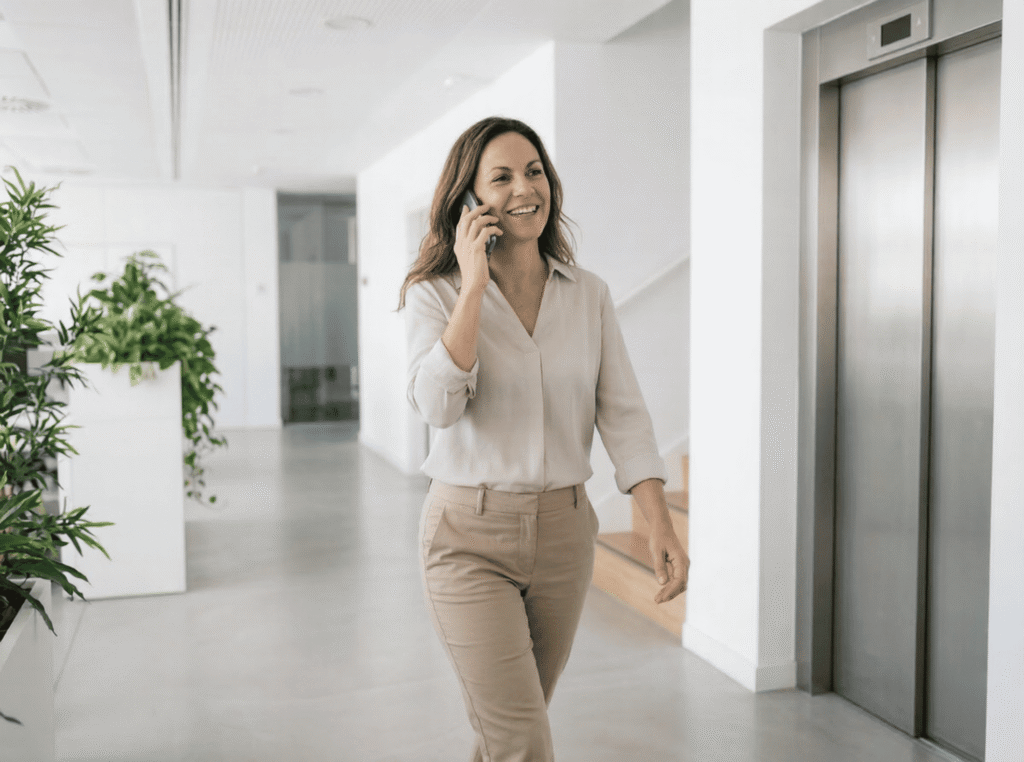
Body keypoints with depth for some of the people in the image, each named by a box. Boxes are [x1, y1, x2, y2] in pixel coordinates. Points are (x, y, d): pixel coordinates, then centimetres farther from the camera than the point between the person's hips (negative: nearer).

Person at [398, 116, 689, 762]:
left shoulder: (589, 295, 3)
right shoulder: (436, 293, -7)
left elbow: (622, 414, -1)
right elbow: (439, 406, -23)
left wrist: (662, 528, -10)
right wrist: (475, 284, -21)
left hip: (564, 531, 4)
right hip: (471, 536, -3)